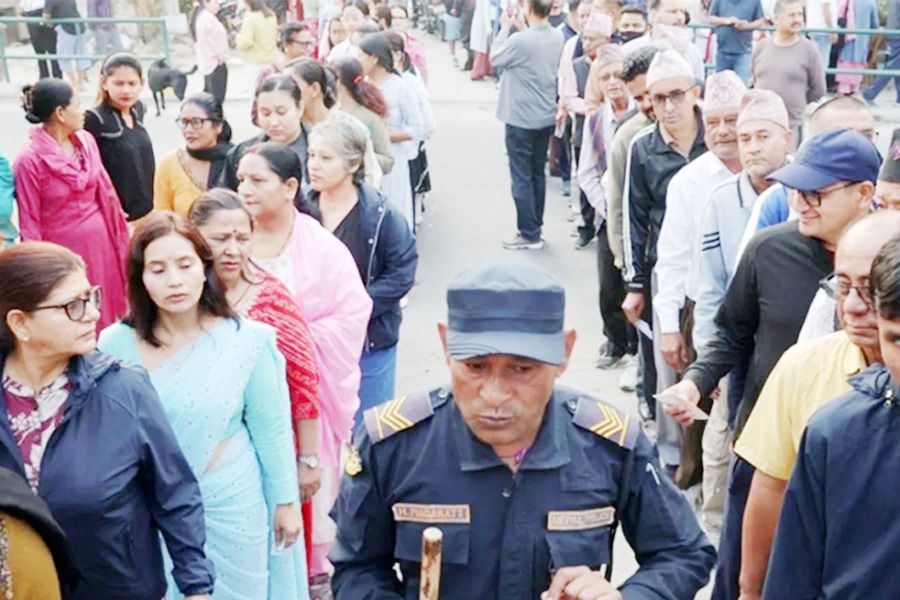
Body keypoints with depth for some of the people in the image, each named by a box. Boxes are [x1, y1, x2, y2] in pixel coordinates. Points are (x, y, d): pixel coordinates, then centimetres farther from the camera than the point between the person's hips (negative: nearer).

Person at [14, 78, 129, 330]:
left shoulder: (86, 140, 1)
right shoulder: (29, 159, -17)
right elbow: (29, 222, -12)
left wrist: (118, 231, 14)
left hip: (100, 238, 6)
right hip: (64, 246, -6)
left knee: (106, 309, 16)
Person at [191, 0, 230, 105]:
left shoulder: (200, 17, 15)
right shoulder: (208, 18, -18)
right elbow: (211, 40, -25)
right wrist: (220, 55, -14)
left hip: (207, 64, 11)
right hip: (216, 63, -11)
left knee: (208, 94, 17)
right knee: (217, 96, -9)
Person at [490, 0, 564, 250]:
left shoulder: (520, 41, -23)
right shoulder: (557, 37, -2)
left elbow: (495, 60, -7)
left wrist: (505, 28, 2)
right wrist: (522, 28, 10)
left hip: (521, 119, -7)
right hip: (545, 117, 7)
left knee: (521, 177, 2)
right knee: (538, 173, 17)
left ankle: (529, 234, 6)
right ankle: (535, 227, 27)